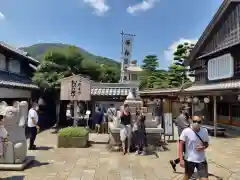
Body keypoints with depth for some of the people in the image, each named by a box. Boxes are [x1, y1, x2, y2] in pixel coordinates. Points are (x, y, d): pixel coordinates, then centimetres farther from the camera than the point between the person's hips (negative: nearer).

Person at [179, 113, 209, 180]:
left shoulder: (205, 131, -6)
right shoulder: (186, 131, -18)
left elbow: (206, 144, 9)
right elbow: (181, 145, -12)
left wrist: (203, 147, -15)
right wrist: (181, 159, -16)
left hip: (201, 160, 2)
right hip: (189, 159, -2)